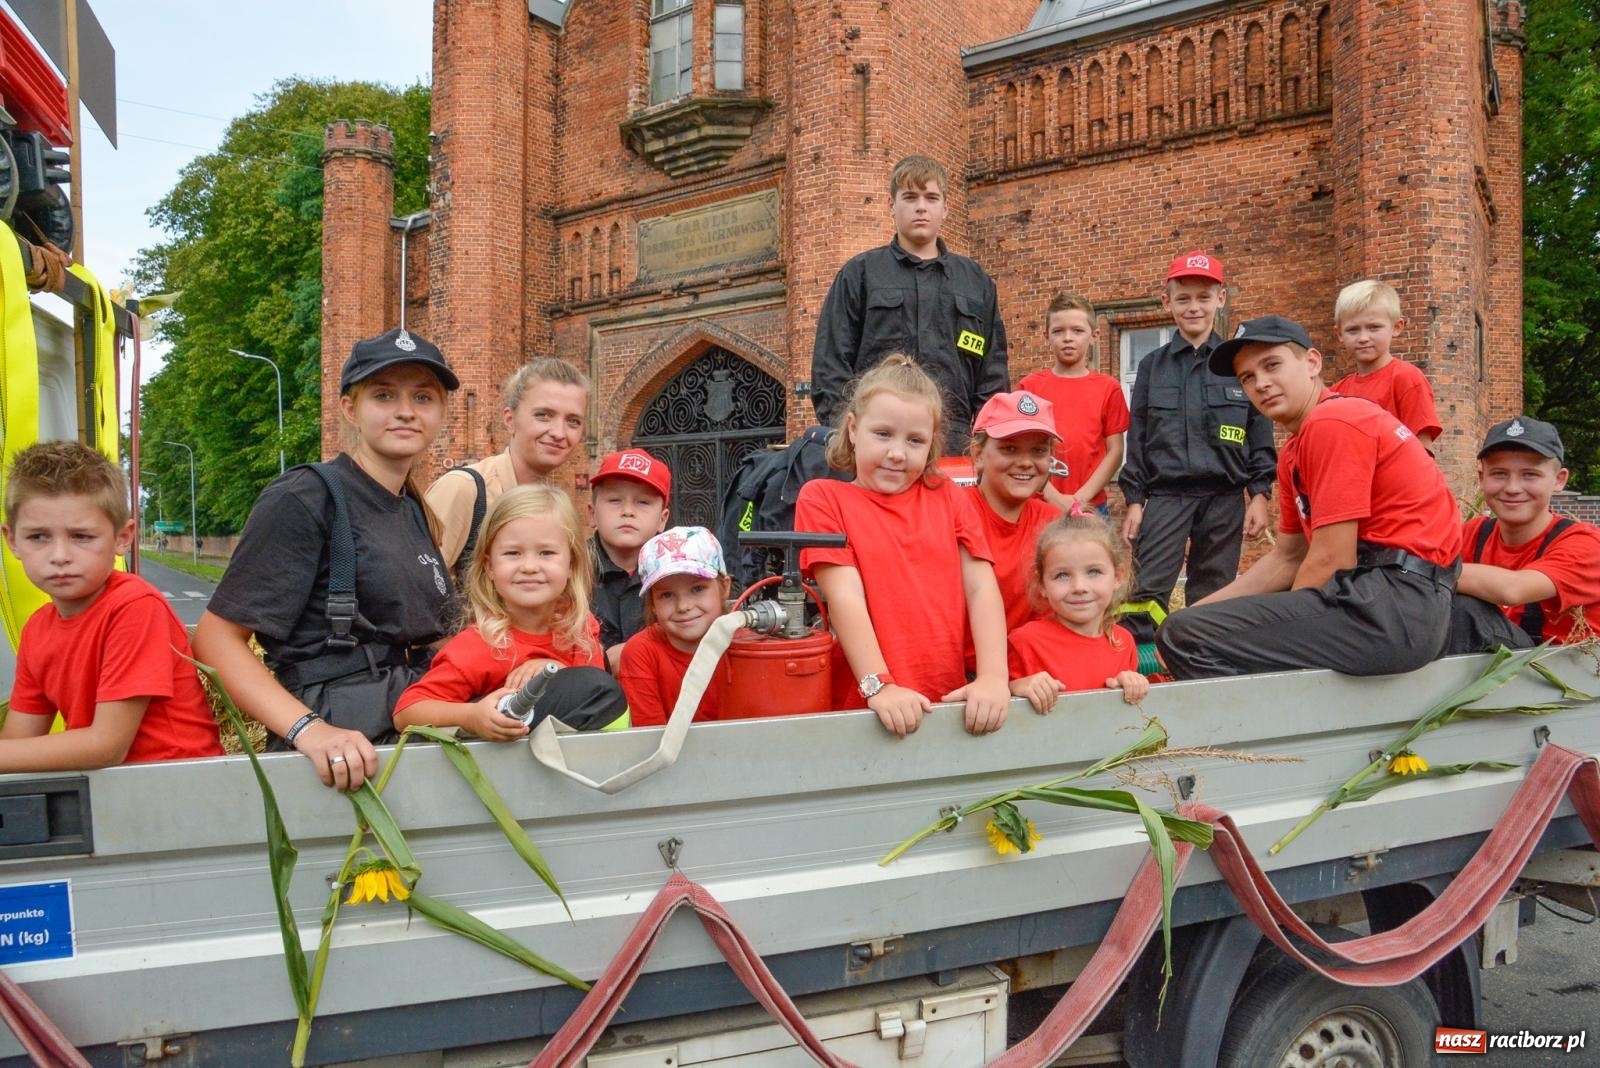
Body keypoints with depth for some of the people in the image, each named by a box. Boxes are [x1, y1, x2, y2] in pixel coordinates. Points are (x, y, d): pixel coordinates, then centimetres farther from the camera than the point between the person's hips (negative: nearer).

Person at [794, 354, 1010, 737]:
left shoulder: (948, 496, 13)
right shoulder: (823, 498, 4)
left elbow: (981, 587, 4)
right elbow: (845, 595, -6)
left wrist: (993, 677, -9)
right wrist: (878, 686, -16)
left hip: (949, 703, 3)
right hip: (864, 708, -3)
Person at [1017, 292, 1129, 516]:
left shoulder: (1108, 388, 5)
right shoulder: (1030, 386, 5)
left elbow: (1115, 452, 3)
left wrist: (1082, 497, -9)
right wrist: (1055, 498, -9)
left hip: (1092, 507, 0)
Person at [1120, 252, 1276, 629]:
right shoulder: (1152, 366, 9)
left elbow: (1260, 434, 6)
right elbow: (1137, 437, 8)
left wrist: (1259, 495, -2)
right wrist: (1134, 500, 2)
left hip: (1224, 499, 0)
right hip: (1165, 496, 0)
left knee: (1212, 600, 6)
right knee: (1146, 594, -9)